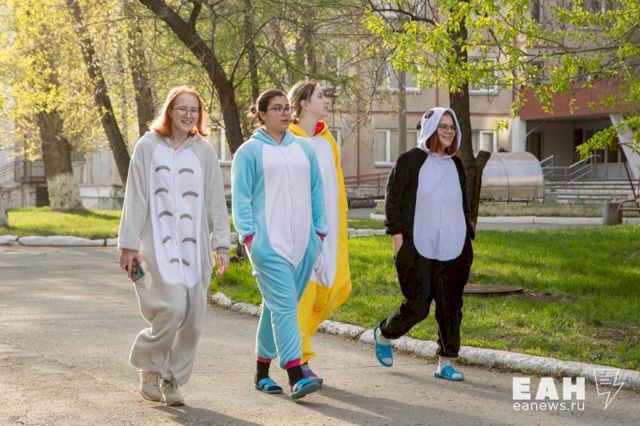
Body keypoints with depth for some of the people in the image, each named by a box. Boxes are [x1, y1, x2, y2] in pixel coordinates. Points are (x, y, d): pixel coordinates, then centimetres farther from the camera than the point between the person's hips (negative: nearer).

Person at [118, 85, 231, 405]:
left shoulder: (204, 151, 7)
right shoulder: (148, 146, 1)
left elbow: (216, 201, 8)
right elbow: (136, 199, 0)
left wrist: (221, 246, 2)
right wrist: (129, 244, -3)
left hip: (194, 243, 3)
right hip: (158, 241, -3)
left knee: (193, 317, 0)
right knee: (173, 307, -17)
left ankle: (172, 379, 16)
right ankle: (149, 367, 8)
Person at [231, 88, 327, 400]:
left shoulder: (303, 148, 15)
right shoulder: (249, 151, 0)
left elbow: (316, 191, 18)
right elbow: (241, 197, -2)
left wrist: (320, 231, 13)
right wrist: (248, 234, -10)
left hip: (301, 242, 5)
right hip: (267, 243, -5)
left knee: (277, 306, 11)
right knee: (284, 305, -14)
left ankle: (263, 370, 22)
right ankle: (296, 376, -18)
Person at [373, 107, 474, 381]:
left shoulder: (456, 164, 14)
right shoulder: (409, 161, -3)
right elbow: (392, 202, -4)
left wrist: (468, 238, 16)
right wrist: (398, 238, -11)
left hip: (453, 250, 5)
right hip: (418, 248, -5)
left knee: (451, 306, 2)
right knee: (417, 306, -3)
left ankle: (445, 363, 10)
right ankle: (383, 335, 25)